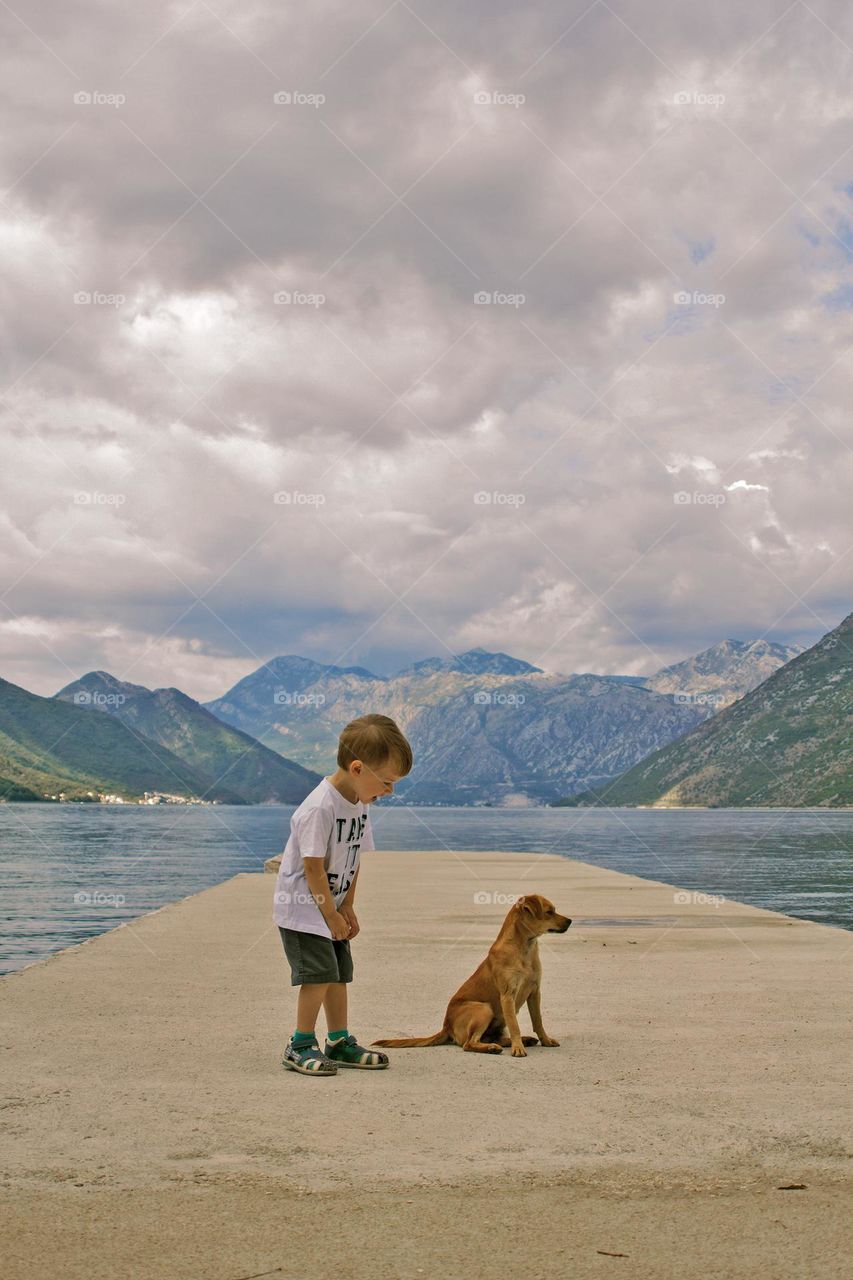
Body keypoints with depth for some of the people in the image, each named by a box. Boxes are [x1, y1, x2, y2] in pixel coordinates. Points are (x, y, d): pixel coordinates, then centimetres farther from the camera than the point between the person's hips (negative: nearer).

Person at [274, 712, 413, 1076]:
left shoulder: (360, 803, 2)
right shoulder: (320, 807, -26)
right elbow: (313, 868, -23)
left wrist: (347, 907, 6)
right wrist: (332, 916, -16)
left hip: (331, 905, 9)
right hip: (302, 907, -9)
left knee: (339, 973, 12)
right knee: (320, 973, -13)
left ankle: (340, 1042, 23)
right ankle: (300, 1046, -1)